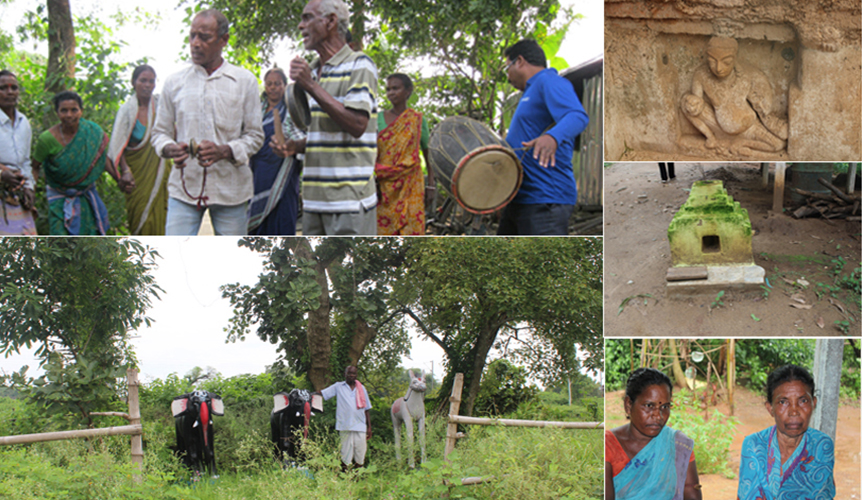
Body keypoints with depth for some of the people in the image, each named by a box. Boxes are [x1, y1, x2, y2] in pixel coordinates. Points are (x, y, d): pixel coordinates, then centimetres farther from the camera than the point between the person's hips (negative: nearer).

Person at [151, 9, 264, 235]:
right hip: (184, 186, 1)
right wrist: (169, 148, -12)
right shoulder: (174, 82, 9)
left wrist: (224, 151, -16)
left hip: (230, 189, 0)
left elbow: (255, 135, 5)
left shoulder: (244, 80, 5)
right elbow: (160, 132, 14)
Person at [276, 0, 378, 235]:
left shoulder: (359, 66, -5)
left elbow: (357, 125, -19)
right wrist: (294, 147, 8)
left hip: (349, 197, -8)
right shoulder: (312, 71, 21)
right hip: (315, 197, 8)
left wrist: (311, 86, -18)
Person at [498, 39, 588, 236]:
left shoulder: (549, 81, -8)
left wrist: (552, 137, -47)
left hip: (544, 200, -11)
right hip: (520, 199, 11)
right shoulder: (531, 91, 25)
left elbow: (578, 117, -28)